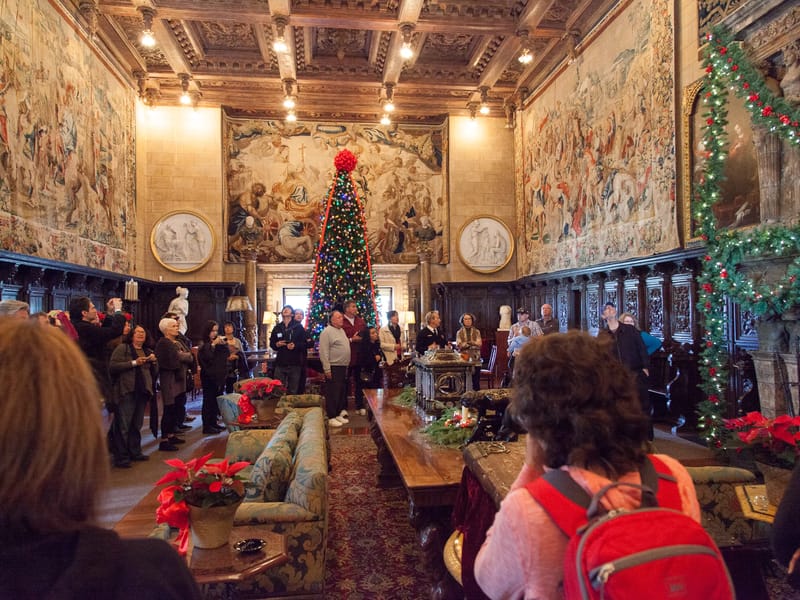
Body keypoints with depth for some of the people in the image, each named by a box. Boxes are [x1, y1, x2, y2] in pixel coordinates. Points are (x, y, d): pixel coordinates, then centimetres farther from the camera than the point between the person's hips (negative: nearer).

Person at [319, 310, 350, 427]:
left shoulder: (342, 330, 15)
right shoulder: (327, 332, -13)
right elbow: (323, 352, -18)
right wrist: (327, 369, -20)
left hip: (343, 367, 9)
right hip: (333, 367, -9)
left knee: (342, 392, 14)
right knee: (332, 393, -3)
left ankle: (339, 414, 25)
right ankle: (331, 417, 4)